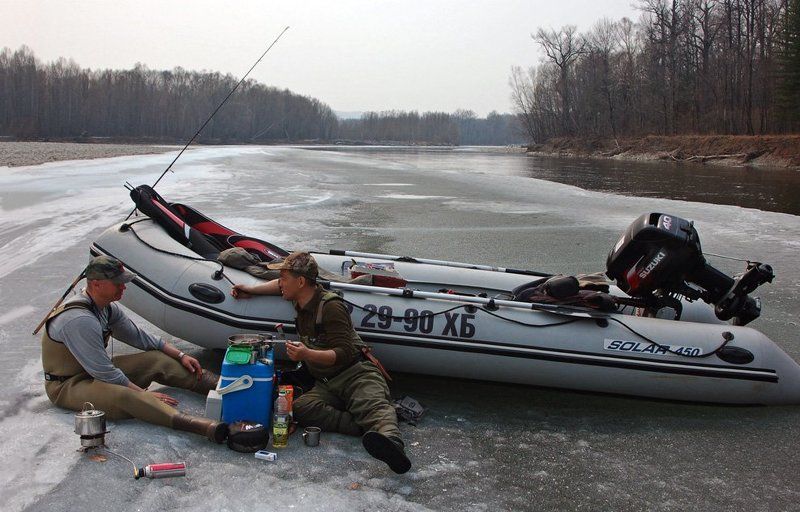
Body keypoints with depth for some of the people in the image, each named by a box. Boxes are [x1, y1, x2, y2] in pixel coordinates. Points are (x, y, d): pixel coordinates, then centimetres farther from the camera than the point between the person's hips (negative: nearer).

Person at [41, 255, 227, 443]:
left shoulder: (107, 307, 1)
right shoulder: (80, 320, -29)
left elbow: (139, 337, 11)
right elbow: (104, 373, -27)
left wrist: (180, 355, 4)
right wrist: (144, 393, -21)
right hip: (68, 385, -10)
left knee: (158, 359, -4)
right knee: (122, 396, -39)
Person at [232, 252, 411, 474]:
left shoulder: (330, 306, -10)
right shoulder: (302, 302, 15)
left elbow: (345, 353, -16)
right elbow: (282, 285, 39)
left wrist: (308, 355, -29)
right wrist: (251, 289, 29)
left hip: (356, 373, -7)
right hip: (326, 384, 7)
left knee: (373, 405, -39)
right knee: (299, 408, -26)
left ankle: (389, 439, -72)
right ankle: (370, 428, -38)